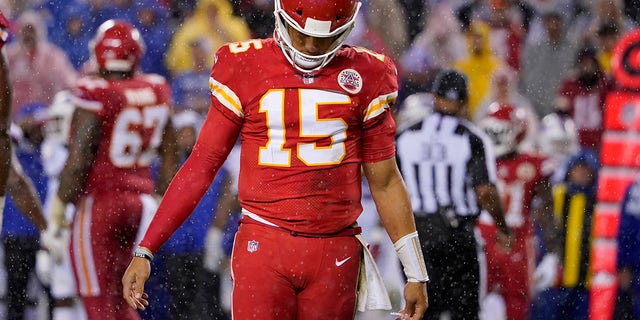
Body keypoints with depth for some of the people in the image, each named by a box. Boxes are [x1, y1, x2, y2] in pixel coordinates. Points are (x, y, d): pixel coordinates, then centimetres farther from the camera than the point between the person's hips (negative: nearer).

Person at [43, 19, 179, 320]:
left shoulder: (95, 94, -16)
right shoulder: (157, 92, 4)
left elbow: (79, 157, -17)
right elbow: (170, 155, 12)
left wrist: (60, 203, -7)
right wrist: (159, 199, 22)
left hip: (99, 201, -6)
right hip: (140, 201, 6)